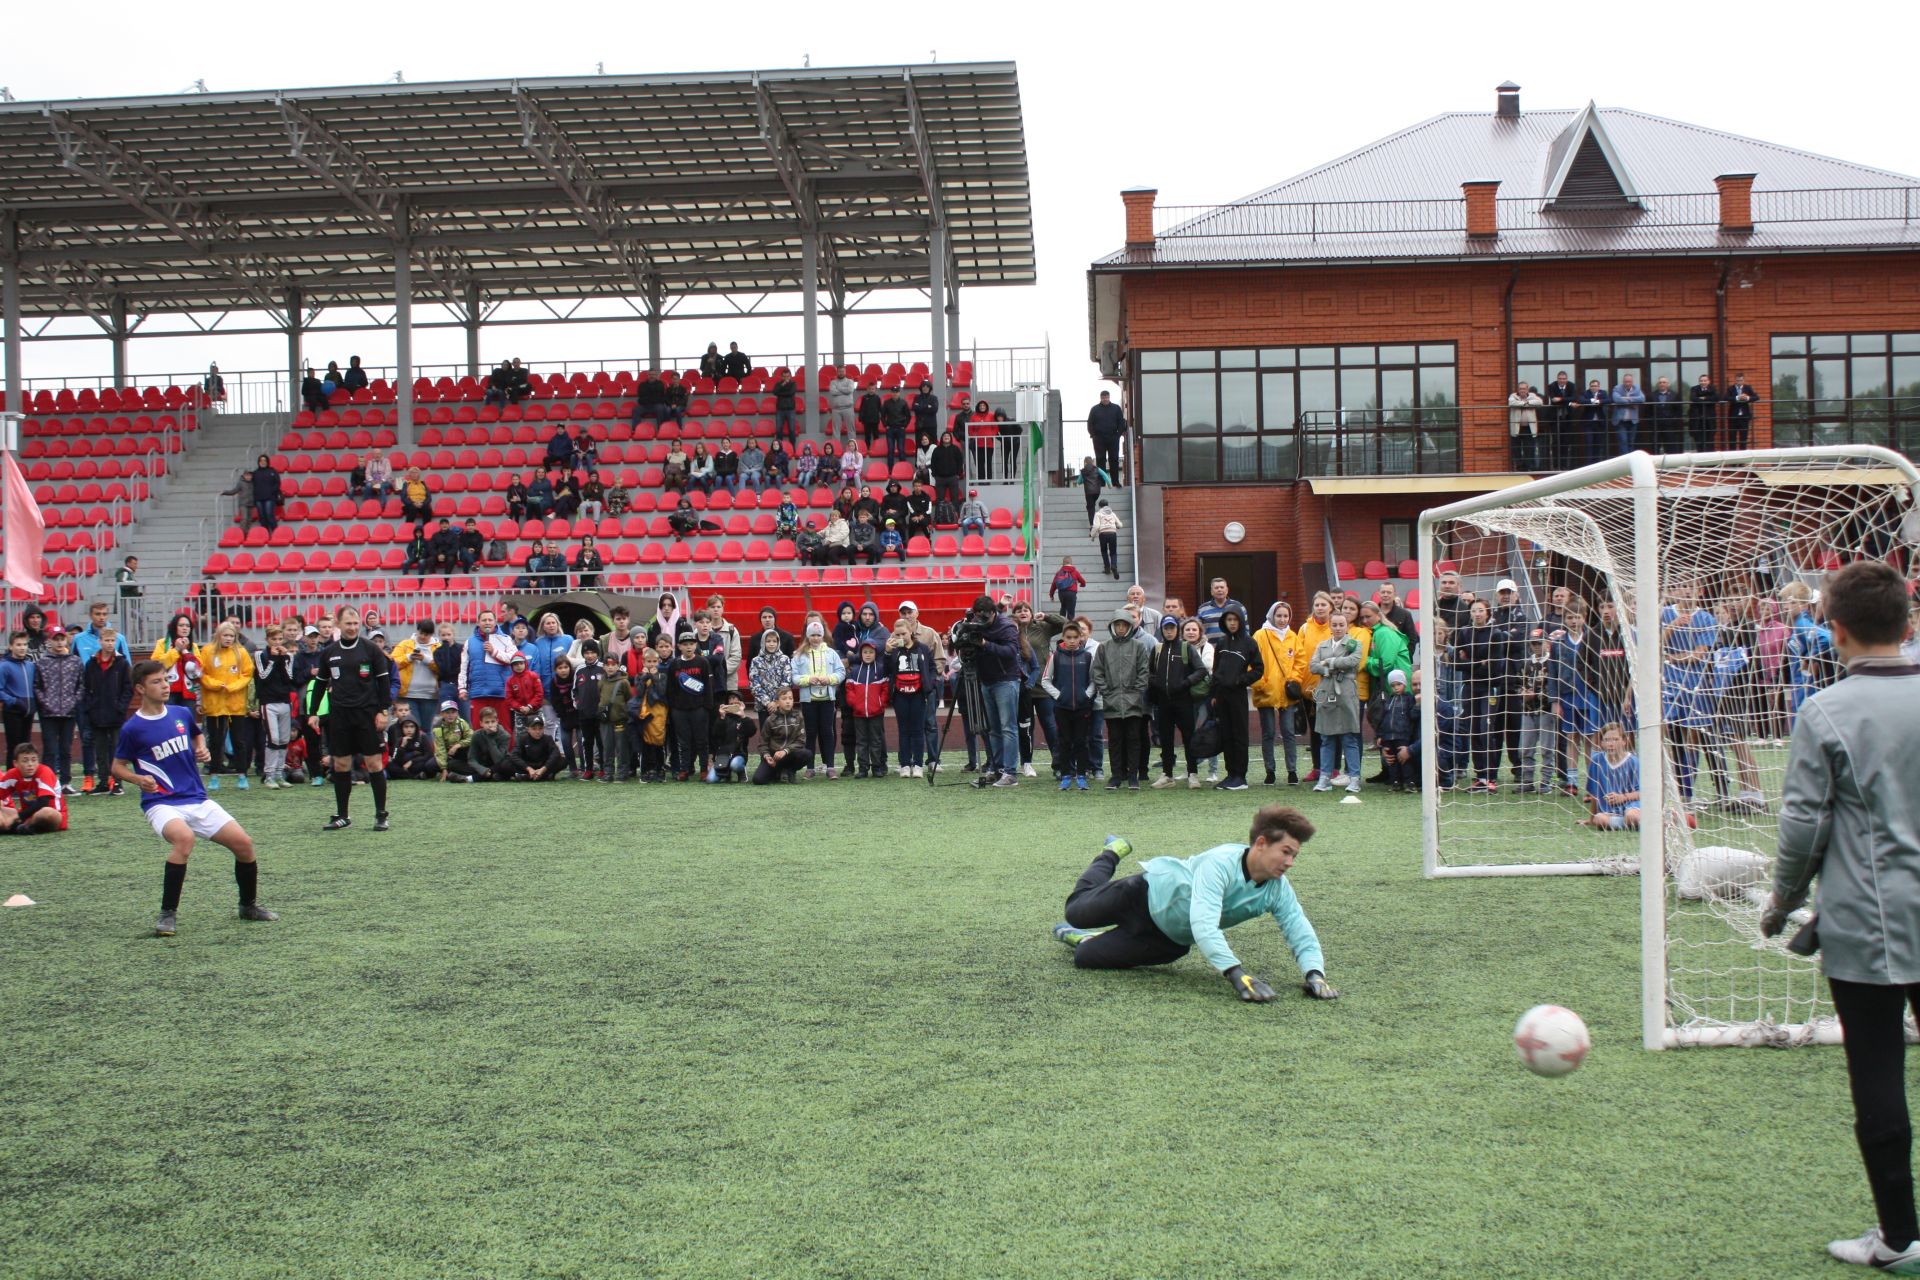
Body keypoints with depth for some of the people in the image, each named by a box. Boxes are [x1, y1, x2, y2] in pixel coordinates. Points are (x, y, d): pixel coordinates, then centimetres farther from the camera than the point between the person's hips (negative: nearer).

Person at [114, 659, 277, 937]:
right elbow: (117, 767, 4)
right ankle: (168, 914, -22)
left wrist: (203, 752, 6)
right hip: (161, 803, -5)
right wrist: (139, 779, -15)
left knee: (243, 842, -5)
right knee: (184, 837, -36)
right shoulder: (132, 728, -6)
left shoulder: (181, 714, 7)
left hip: (197, 799, 5)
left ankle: (248, 905, 20)